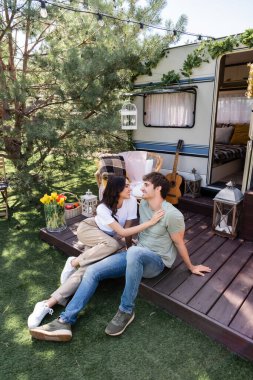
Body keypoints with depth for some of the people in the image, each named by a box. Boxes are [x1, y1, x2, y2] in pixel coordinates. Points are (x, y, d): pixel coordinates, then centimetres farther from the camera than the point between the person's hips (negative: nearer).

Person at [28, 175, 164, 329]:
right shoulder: (103, 208, -29)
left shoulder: (131, 201, -21)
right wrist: (150, 222, -40)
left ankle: (49, 303, -22)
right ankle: (74, 262, -16)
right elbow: (122, 232, -35)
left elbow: (127, 228, -13)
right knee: (113, 244, -35)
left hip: (111, 237, 3)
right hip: (88, 229, -3)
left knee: (88, 268, -23)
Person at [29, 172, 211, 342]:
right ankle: (65, 321, -12)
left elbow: (180, 243, -5)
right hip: (136, 256, 7)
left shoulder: (172, 215, -17)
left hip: (156, 262, -6)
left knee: (134, 252, -43)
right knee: (93, 271, -11)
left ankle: (126, 311, -23)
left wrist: (191, 267, 6)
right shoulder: (143, 205, 4)